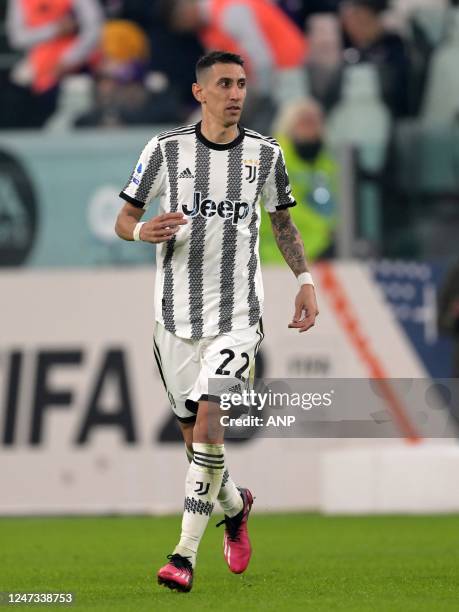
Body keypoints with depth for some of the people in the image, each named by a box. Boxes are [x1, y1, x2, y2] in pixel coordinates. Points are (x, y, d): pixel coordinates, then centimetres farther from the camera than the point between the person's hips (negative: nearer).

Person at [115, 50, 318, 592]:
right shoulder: (165, 150, -1)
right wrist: (145, 230, -19)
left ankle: (185, 554, -15)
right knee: (194, 436, 8)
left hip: (237, 317, -1)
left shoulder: (265, 153, 3)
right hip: (176, 317, 1)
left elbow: (283, 221, 17)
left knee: (208, 422, -18)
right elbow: (123, 220, 4)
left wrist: (305, 279, 6)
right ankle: (235, 506, 41)